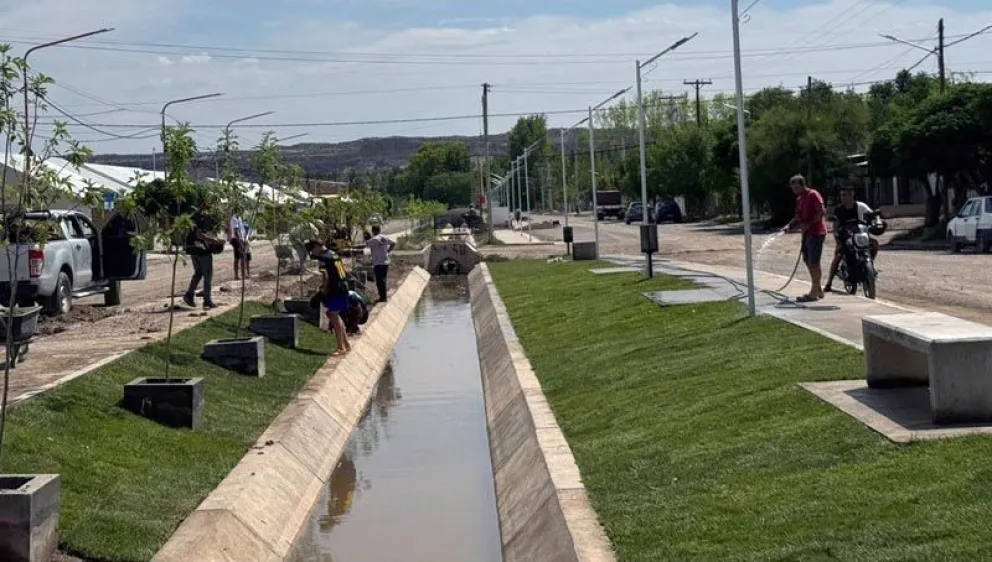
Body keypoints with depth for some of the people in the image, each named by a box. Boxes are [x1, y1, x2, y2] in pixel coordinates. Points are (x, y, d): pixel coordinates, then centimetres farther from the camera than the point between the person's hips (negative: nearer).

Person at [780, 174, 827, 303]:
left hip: (816, 233, -9)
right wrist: (789, 226, 1)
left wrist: (808, 224, -23)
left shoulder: (813, 195, -11)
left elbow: (821, 213, -18)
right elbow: (798, 217, 19)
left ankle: (814, 293, -7)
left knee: (814, 263, -8)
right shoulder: (799, 199, 16)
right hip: (807, 233, 9)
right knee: (808, 262, 12)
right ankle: (818, 290, 20)